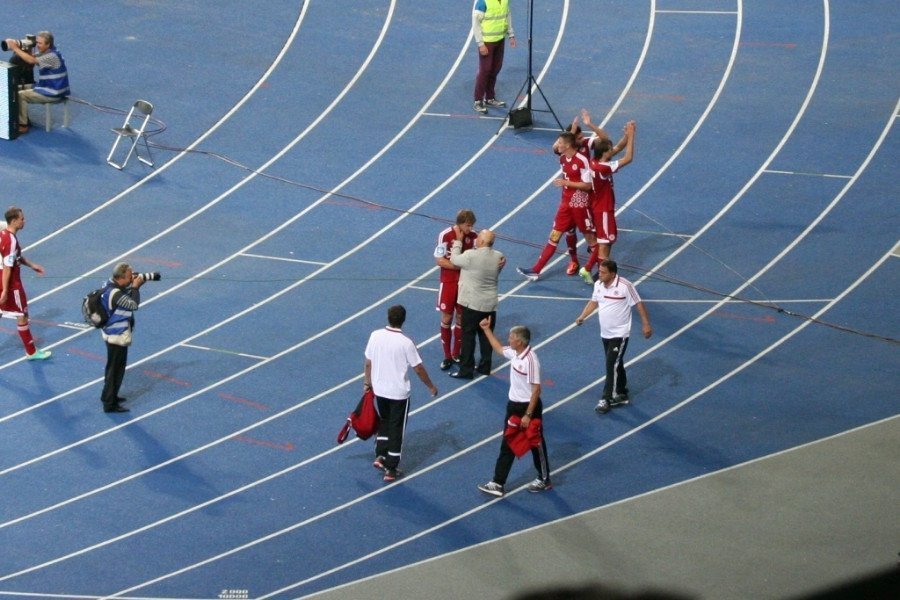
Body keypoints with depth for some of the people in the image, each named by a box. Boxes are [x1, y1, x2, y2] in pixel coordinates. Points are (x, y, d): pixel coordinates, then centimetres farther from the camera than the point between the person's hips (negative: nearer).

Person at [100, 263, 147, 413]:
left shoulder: (112, 285, -1)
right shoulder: (115, 294, -29)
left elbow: (126, 296, 11)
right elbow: (133, 304, -32)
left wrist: (134, 285, -5)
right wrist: (135, 286, -20)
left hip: (112, 332, 10)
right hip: (117, 336, -10)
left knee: (114, 367, 24)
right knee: (116, 368, -1)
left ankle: (109, 396, 38)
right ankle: (110, 404, 5)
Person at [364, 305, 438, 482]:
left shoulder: (375, 336, -9)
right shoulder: (406, 343, -19)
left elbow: (368, 363, 1)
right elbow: (418, 369, -11)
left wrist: (367, 383, 17)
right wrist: (431, 387, 4)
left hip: (379, 390, 4)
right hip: (399, 393, -4)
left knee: (384, 422, 27)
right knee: (396, 430, 9)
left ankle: (380, 457, 18)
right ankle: (391, 469, 13)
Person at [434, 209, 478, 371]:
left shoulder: (473, 236, -5)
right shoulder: (445, 236, -16)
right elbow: (440, 260, -15)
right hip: (448, 282, -3)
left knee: (461, 318, 10)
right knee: (447, 318, 3)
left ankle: (456, 354, 23)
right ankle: (447, 356, 13)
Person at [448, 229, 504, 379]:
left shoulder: (471, 256, -20)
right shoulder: (499, 257, -2)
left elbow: (454, 259, -5)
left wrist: (457, 242, 6)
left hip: (472, 304, -6)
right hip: (491, 304, 6)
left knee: (468, 337, 1)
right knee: (486, 336, 15)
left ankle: (466, 370, 2)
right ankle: (485, 367, 23)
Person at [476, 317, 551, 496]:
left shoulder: (531, 360, -26)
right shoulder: (515, 353, -1)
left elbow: (536, 389, -25)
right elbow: (499, 348, 24)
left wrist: (528, 415, -25)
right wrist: (487, 329, 24)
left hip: (529, 406, -9)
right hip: (514, 405, 9)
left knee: (536, 443, 10)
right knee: (507, 445, 9)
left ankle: (544, 480, 28)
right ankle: (498, 483, 11)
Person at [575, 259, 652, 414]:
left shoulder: (625, 286, -19)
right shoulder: (598, 284, 0)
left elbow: (638, 304, -12)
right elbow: (594, 301, 15)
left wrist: (646, 324, -13)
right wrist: (582, 317, 3)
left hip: (620, 334, -7)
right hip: (605, 334, 7)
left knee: (612, 366, -11)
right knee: (616, 365, 16)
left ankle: (606, 400, -9)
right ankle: (622, 395, 28)